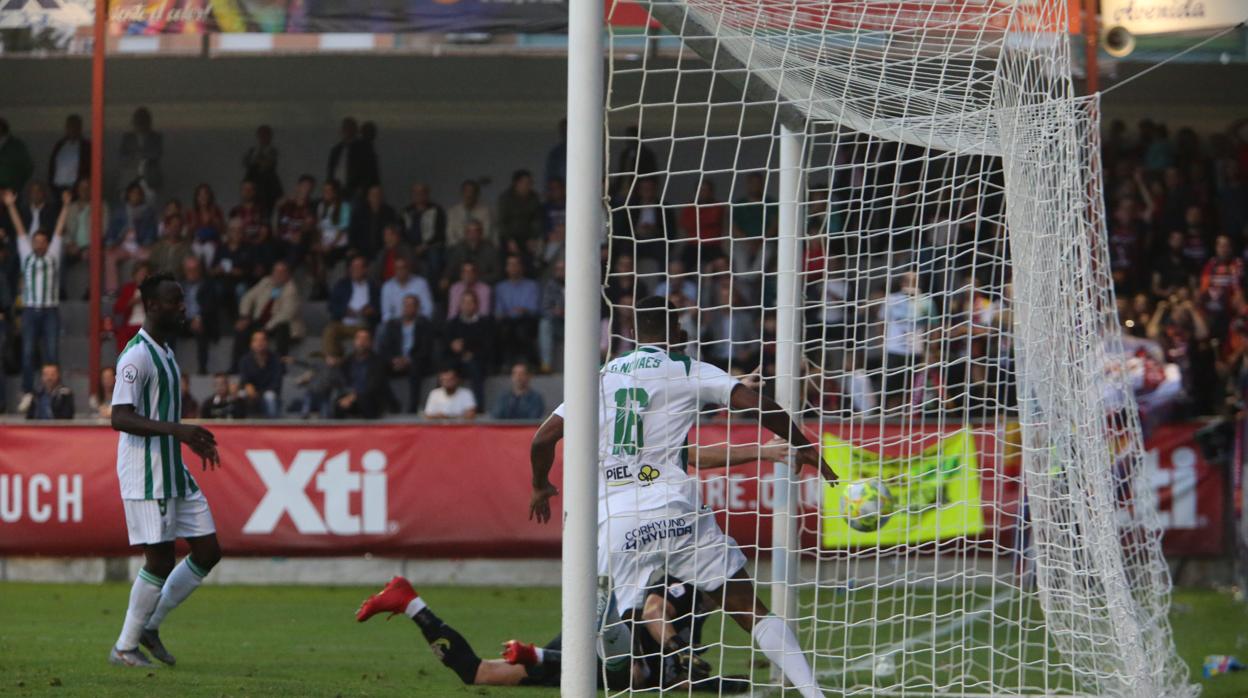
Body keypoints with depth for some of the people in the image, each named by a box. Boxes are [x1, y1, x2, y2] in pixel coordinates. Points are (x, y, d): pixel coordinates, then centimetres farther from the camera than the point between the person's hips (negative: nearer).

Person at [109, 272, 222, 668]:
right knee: (160, 560, -8)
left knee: (208, 551, 6)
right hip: (146, 476, -10)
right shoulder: (137, 356, -16)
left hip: (175, 474, 10)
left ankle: (150, 627, 17)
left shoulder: (165, 351, 15)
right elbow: (121, 418, -25)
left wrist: (191, 439, 29)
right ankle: (125, 648, 5)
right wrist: (177, 429, -34)